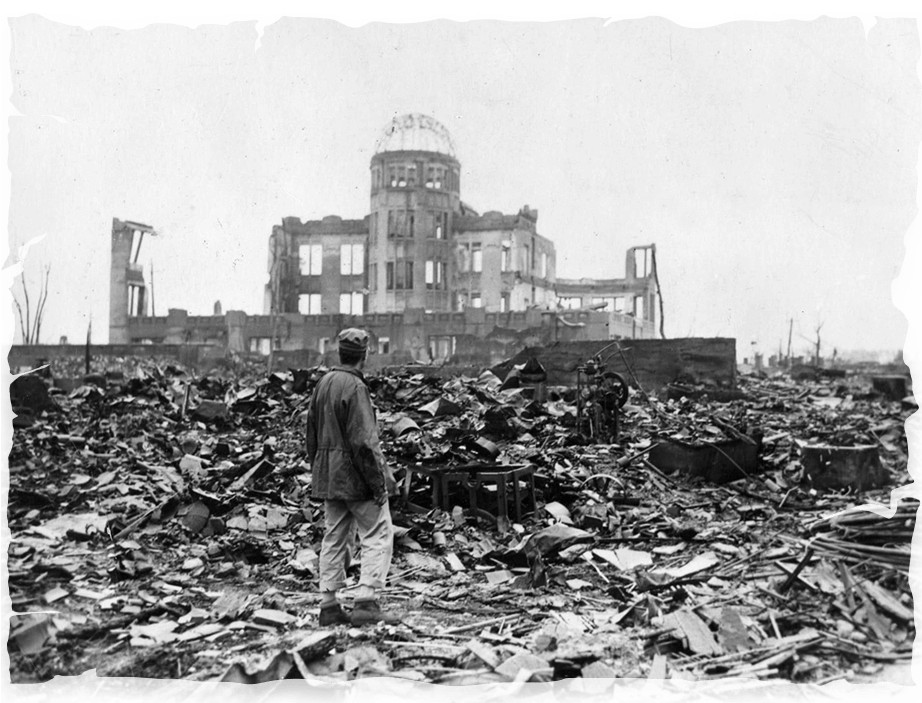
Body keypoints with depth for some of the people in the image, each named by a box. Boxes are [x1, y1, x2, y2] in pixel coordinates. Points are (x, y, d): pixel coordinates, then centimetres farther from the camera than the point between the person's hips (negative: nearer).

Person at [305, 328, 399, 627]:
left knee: (334, 539, 13)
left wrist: (318, 471, 21)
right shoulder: (355, 387, -16)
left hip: (328, 476, 8)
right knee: (378, 537, -1)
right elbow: (364, 441, -21)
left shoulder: (323, 383, 10)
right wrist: (379, 482, -16)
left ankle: (329, 606, 16)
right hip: (356, 476, -8)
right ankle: (367, 602, -6)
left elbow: (312, 434, 16)